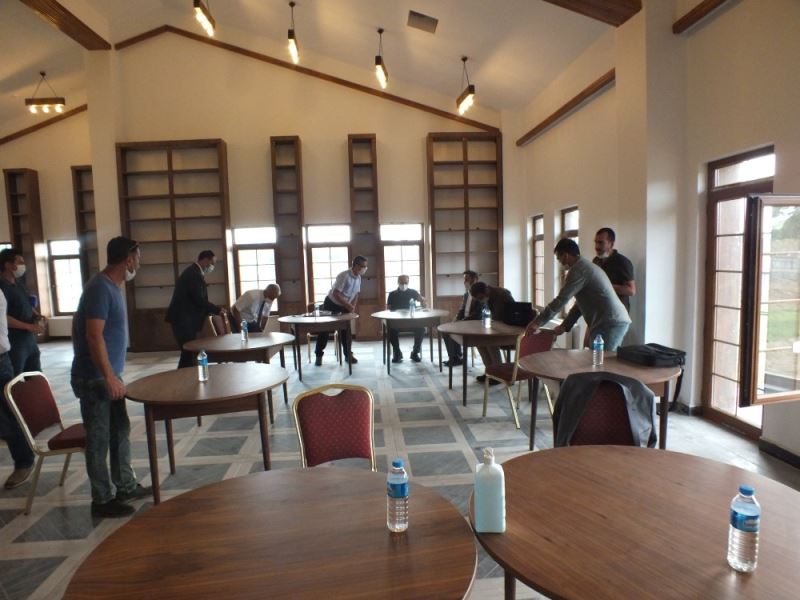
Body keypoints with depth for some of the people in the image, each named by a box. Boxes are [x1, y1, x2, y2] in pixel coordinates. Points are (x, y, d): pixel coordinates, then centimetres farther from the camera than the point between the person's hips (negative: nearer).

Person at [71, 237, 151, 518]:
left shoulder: (112, 286, 10)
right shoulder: (100, 288, -20)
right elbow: (93, 335, -25)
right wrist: (110, 377, -24)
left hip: (108, 375, 10)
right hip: (94, 378, -10)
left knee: (120, 431, 17)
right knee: (99, 438, 2)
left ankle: (125, 486, 29)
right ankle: (102, 500, 15)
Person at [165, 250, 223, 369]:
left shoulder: (193, 272, 16)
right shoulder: (194, 274, -16)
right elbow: (199, 300, -20)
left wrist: (213, 310, 12)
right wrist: (217, 310, -9)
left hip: (184, 318, 10)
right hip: (183, 319, -10)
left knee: (189, 352, 12)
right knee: (189, 352, -7)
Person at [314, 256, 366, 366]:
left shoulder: (358, 278, -5)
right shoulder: (344, 276, -28)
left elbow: (356, 294, 6)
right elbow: (336, 294, -30)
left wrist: (352, 307, -8)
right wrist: (348, 305, -30)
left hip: (344, 306, 6)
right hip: (331, 304, -6)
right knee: (325, 329, 0)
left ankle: (348, 354, 15)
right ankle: (319, 355, 11)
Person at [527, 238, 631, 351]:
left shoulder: (578, 269, -10)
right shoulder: (588, 266, 21)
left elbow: (561, 300, -13)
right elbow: (580, 303, 23)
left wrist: (537, 323, -6)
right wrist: (564, 326, 19)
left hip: (608, 324, -10)